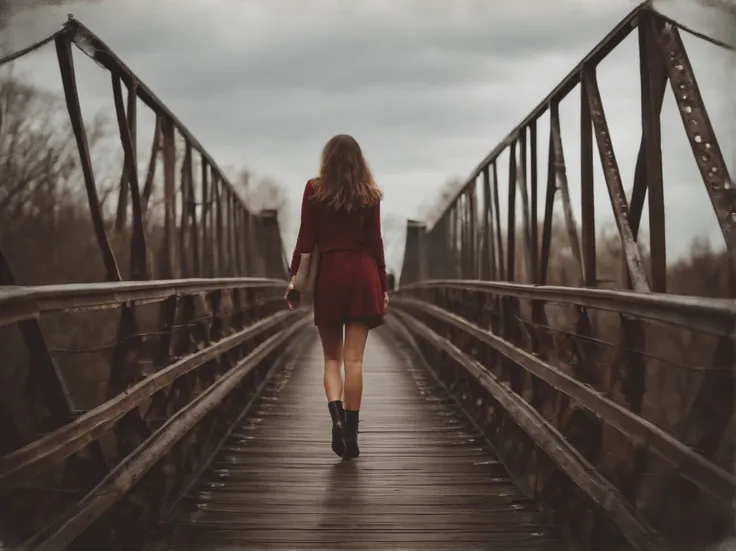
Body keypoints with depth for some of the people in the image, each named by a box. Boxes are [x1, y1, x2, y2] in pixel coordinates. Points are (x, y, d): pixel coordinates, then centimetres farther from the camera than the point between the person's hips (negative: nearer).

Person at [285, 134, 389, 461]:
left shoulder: (314, 190, 2)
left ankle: (336, 416, -15)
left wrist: (294, 276, 5)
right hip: (363, 274, 1)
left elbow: (305, 240, -1)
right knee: (354, 358, 1)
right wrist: (383, 285, 10)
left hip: (328, 274, -1)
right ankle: (351, 432, 0)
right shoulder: (369, 194, 5)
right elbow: (375, 243, 5)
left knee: (332, 357, 8)